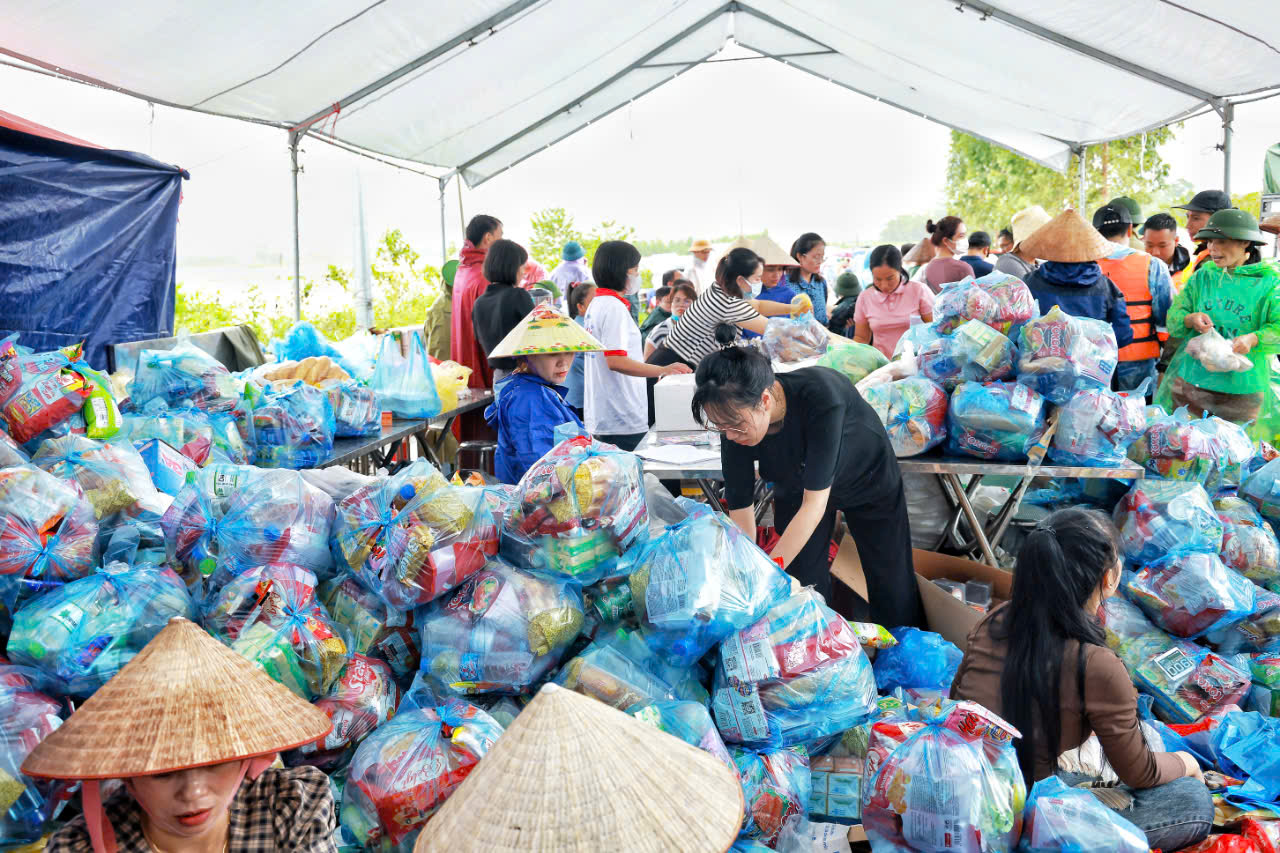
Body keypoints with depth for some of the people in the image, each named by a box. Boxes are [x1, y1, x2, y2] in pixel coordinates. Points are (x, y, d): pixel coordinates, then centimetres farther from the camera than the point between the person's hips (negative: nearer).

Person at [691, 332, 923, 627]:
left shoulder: (820, 395, -44)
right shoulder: (735, 422, -30)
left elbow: (814, 504, -40)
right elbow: (740, 511, -23)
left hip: (869, 480, -2)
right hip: (796, 488, 3)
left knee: (895, 592, 9)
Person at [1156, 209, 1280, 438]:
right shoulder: (1202, 277, 8)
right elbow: (1173, 318, 5)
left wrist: (1253, 338, -27)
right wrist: (1190, 320, -17)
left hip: (1242, 388, -2)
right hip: (1191, 382, 2)